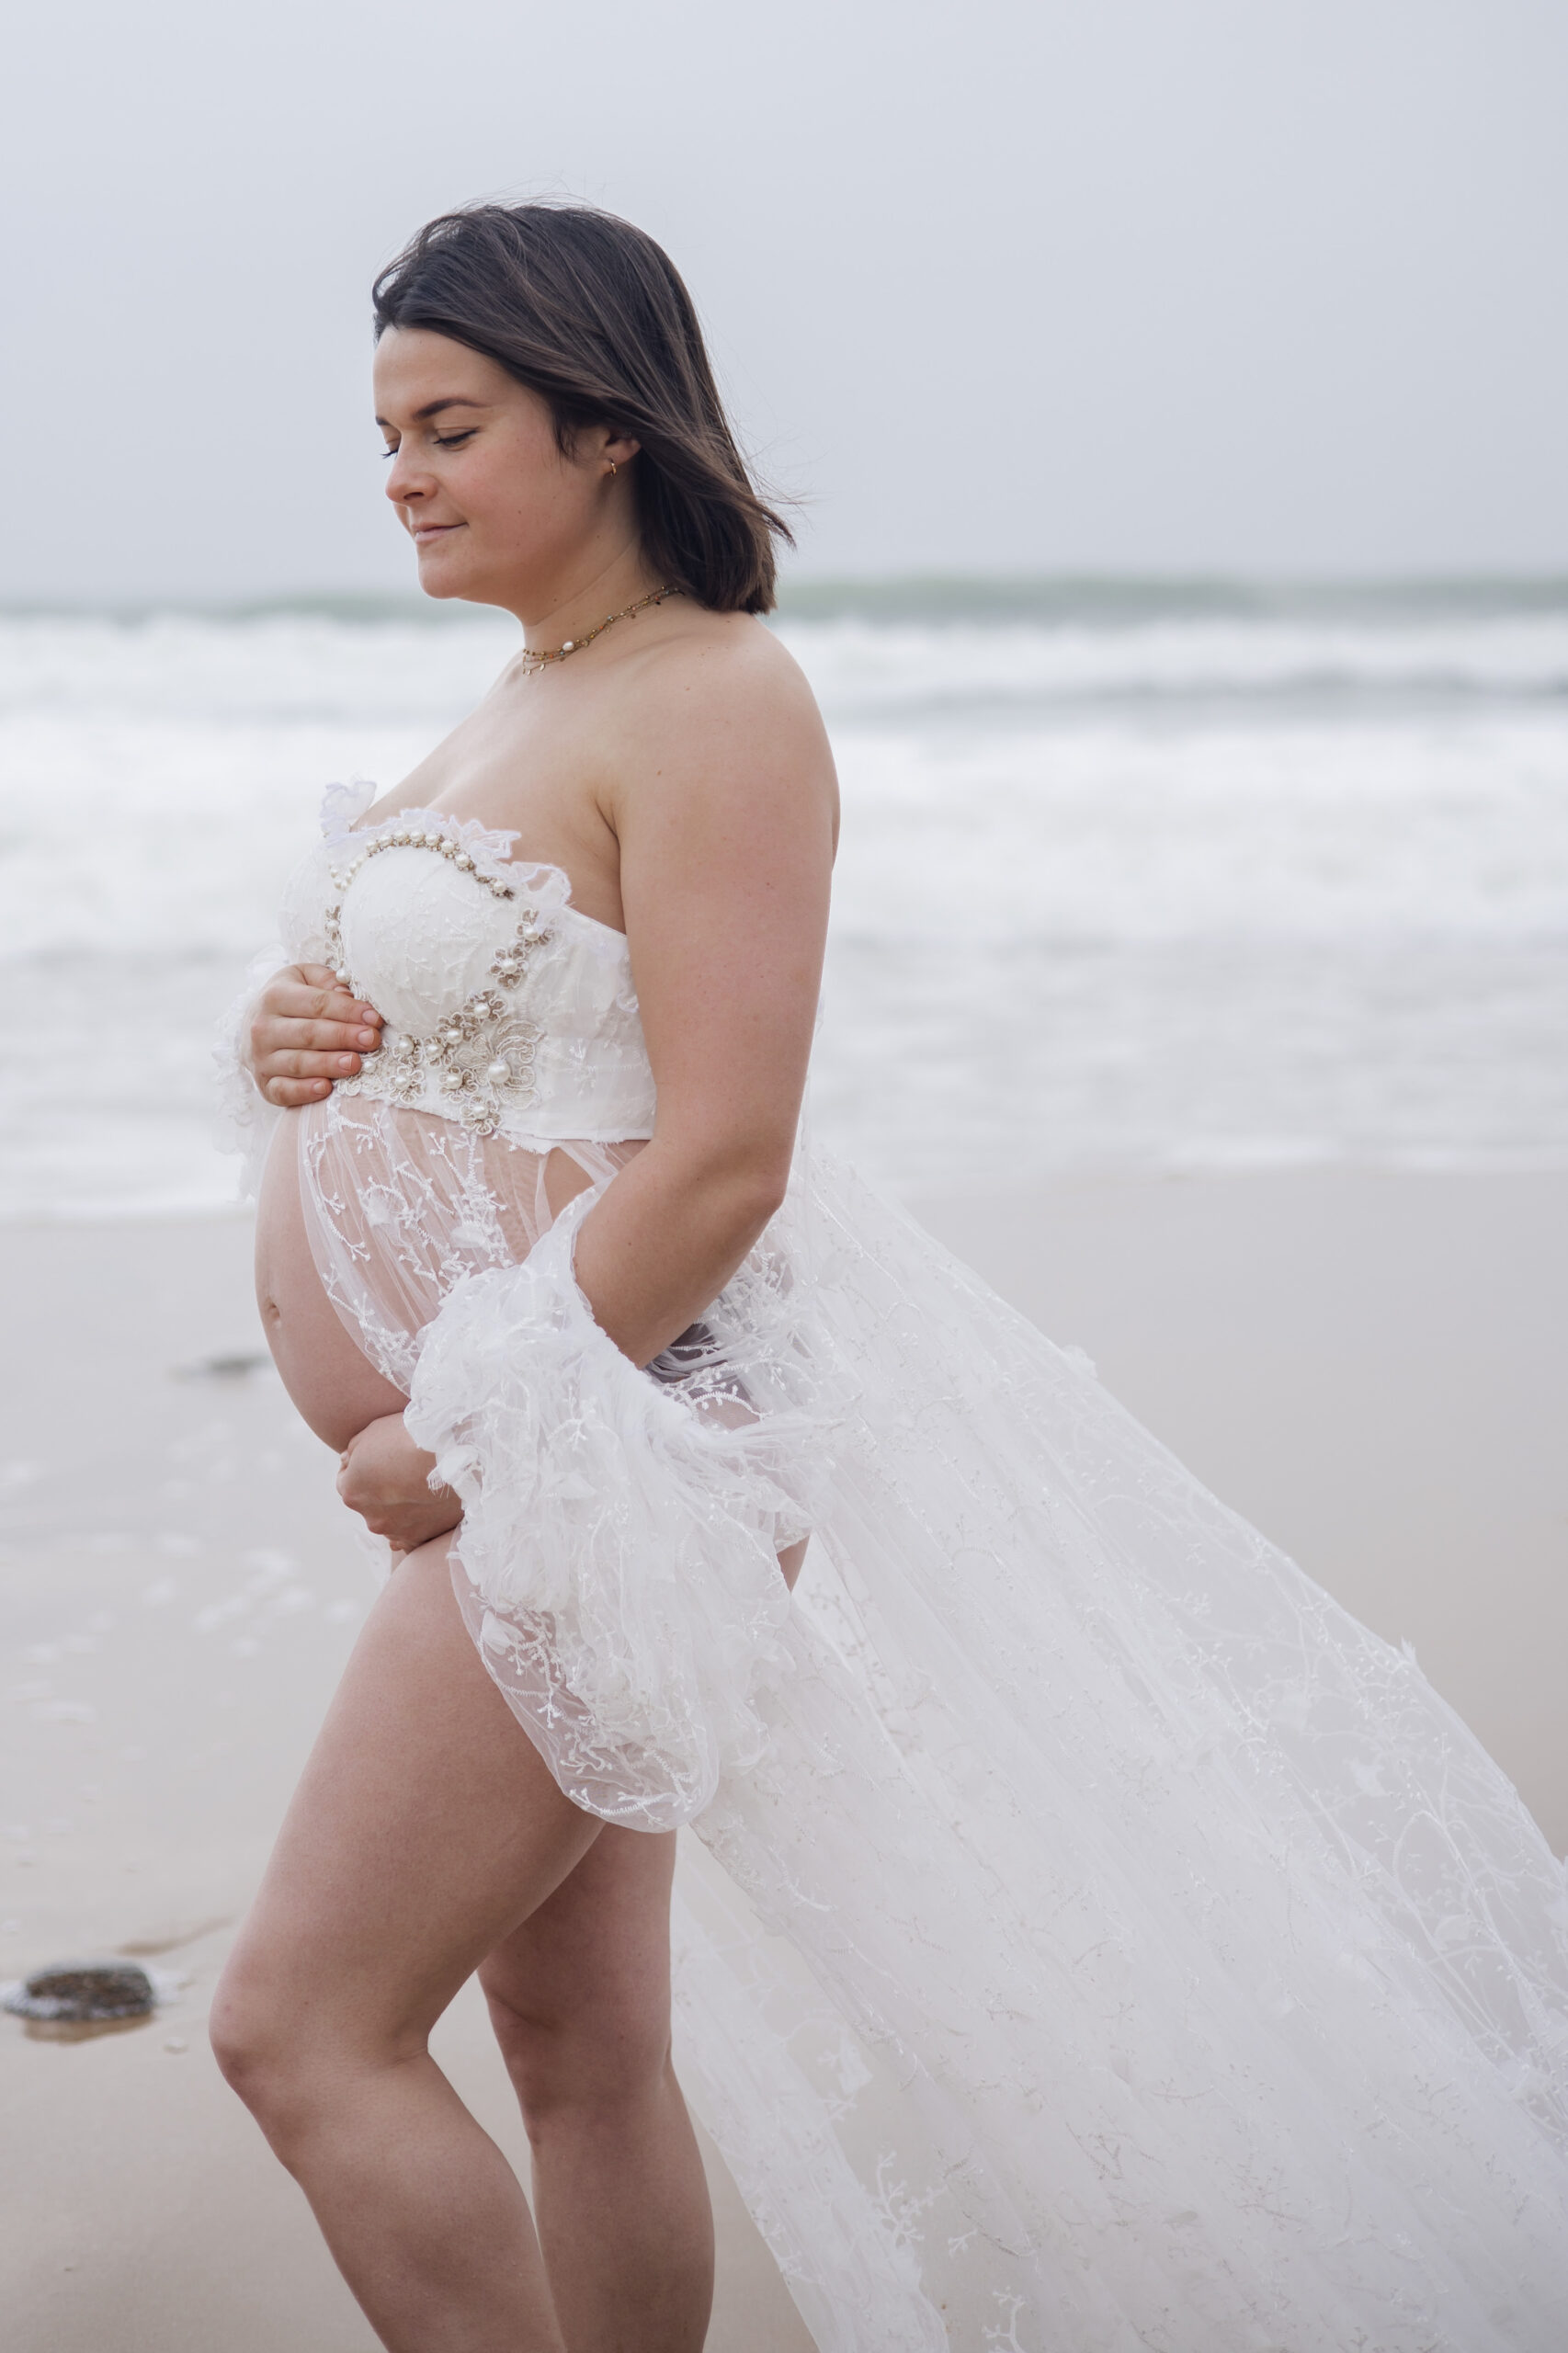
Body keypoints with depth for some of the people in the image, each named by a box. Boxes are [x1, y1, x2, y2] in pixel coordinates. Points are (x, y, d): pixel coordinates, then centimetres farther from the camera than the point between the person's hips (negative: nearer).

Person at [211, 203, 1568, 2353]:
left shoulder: (714, 700, -14)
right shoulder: (521, 700, 14)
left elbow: (720, 1157, -21)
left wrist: (466, 1437, -18)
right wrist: (298, 1041, 1)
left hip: (616, 1442, -9)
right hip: (530, 1469, 9)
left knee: (303, 2027, -8)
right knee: (580, 2043, 15)